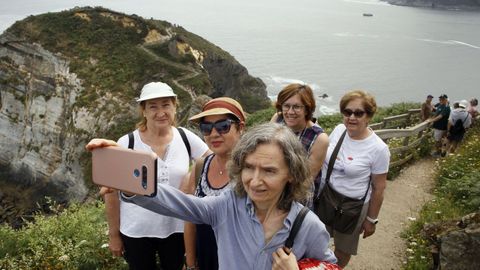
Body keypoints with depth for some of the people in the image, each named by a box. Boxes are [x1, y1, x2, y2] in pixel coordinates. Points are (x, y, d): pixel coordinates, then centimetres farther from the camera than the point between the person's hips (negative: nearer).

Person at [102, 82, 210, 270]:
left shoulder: (186, 138, -7)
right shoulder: (126, 144, -11)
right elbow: (112, 192, -4)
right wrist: (114, 234, -1)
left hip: (176, 229, 2)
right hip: (136, 232, -1)